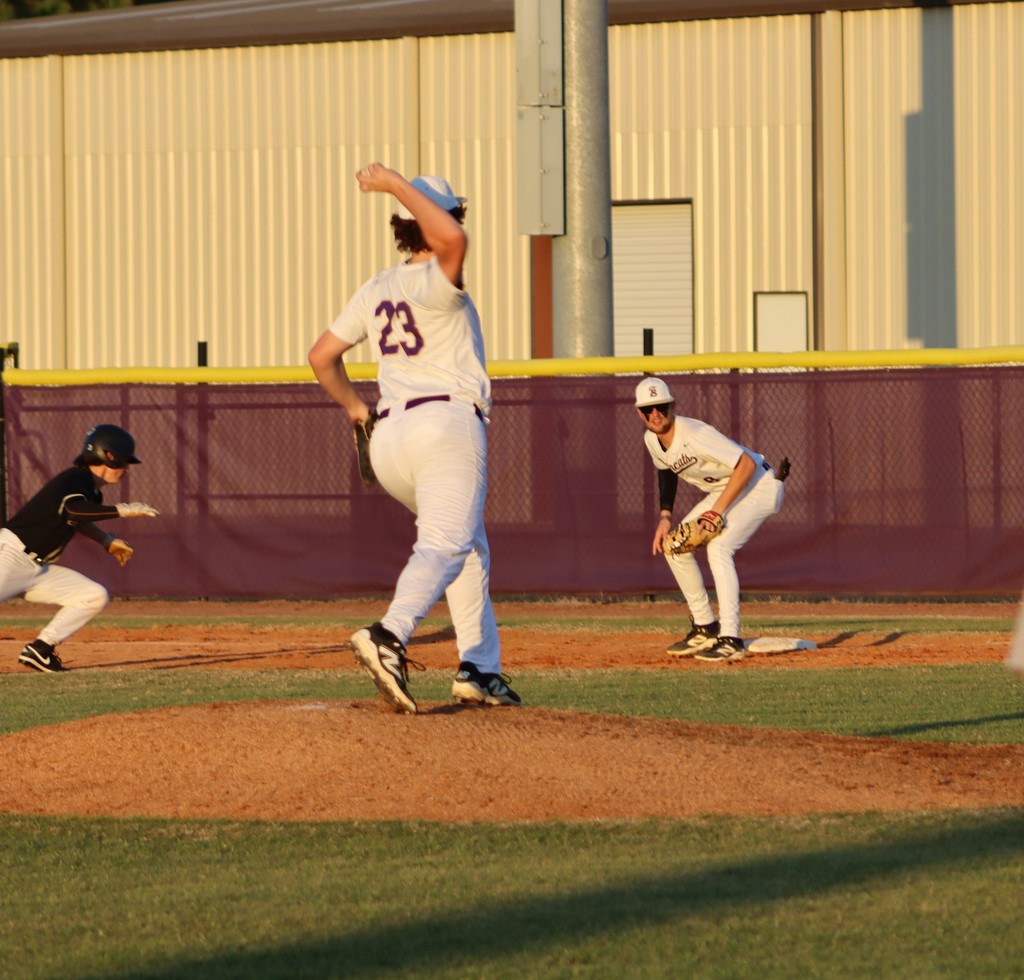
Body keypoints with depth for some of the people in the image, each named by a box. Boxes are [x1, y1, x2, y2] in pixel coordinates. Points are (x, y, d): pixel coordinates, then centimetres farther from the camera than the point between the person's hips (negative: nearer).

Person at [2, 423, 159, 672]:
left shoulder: (91, 491, 12)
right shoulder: (75, 479, -15)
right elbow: (74, 511, -36)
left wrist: (107, 540, 18)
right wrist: (121, 510, -32)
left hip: (39, 568, 9)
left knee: (95, 596, 1)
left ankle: (39, 650, -2)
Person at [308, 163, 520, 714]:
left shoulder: (376, 290, 15)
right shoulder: (436, 283, -8)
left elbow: (321, 356, 17)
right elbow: (452, 241, -31)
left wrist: (353, 406, 31)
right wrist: (397, 186, -20)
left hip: (388, 440, 8)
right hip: (447, 421, -8)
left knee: (470, 544, 21)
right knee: (446, 545, -19)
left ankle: (479, 667, 15)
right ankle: (389, 637, -43)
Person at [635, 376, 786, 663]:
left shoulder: (694, 435, -30)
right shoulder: (652, 440, -5)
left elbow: (747, 464, -31)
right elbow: (666, 470, 17)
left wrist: (718, 510, -29)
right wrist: (665, 516, 5)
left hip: (759, 485, -9)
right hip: (722, 490, 9)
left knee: (718, 547, -27)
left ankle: (730, 641, -29)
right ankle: (705, 629, 15)